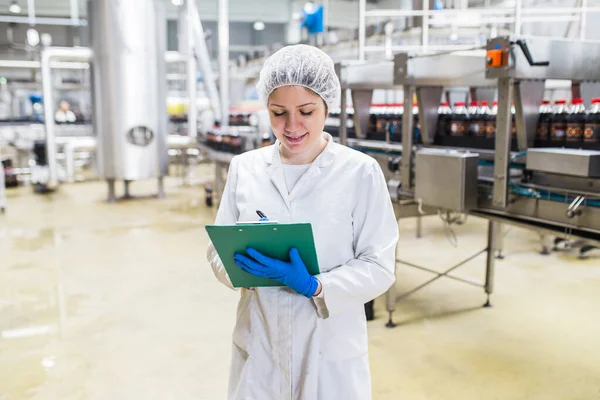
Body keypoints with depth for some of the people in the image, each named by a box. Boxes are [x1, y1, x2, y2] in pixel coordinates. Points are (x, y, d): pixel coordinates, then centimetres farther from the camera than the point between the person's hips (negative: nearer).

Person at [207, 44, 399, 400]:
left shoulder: (361, 172, -9)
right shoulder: (244, 167, 1)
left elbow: (379, 267, -9)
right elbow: (218, 250, 4)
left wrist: (314, 286, -23)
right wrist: (244, 260, -17)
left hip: (331, 348, -2)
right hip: (258, 343, 3)